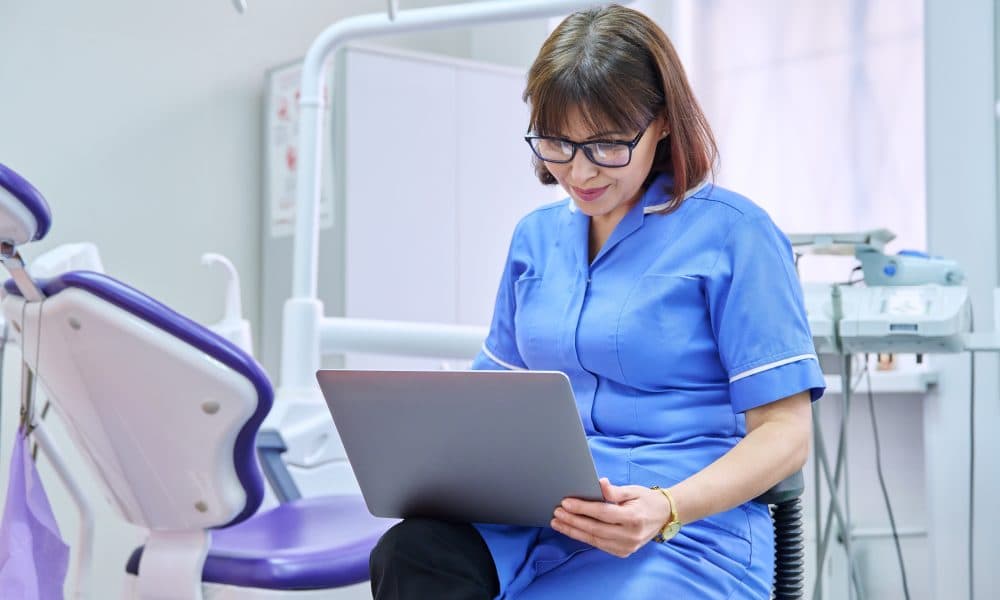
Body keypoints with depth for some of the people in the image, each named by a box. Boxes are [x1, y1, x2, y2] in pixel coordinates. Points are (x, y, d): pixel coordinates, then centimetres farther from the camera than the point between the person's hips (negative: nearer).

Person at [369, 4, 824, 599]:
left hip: (690, 529, -5)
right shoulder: (535, 236, 17)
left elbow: (785, 432, -4)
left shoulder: (733, 232, -2)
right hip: (537, 516, 5)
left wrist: (666, 509, -20)